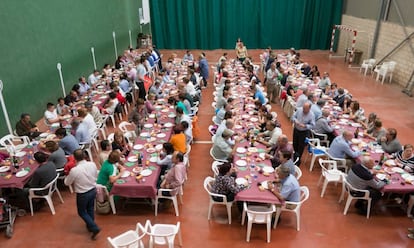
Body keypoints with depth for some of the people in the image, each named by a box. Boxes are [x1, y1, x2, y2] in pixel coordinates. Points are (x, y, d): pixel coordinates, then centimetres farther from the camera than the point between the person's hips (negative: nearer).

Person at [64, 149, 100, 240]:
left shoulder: (74, 170, -28)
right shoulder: (92, 164, -14)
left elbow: (67, 183, -9)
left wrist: (68, 175, 9)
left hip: (82, 194, -5)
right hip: (93, 190, 5)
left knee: (82, 212, 17)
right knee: (90, 209, 26)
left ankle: (94, 228, 10)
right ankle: (90, 226, 43)